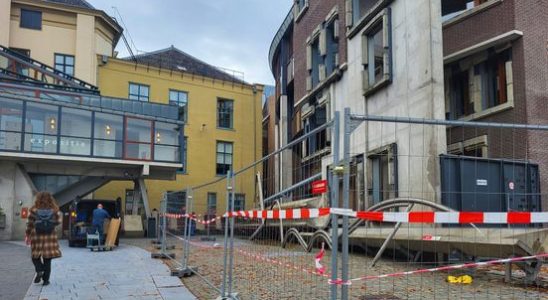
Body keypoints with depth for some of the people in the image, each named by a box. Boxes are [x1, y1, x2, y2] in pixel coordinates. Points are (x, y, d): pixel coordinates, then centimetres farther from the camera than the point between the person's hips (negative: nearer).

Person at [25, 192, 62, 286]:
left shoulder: (34, 210, -5)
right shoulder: (54, 210, -3)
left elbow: (30, 224, -2)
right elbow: (58, 221, -3)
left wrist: (28, 235, 8)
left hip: (37, 237, -1)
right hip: (50, 237, 1)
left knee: (35, 256, 15)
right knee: (47, 259, 8)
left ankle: (39, 271, -10)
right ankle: (46, 279, 10)